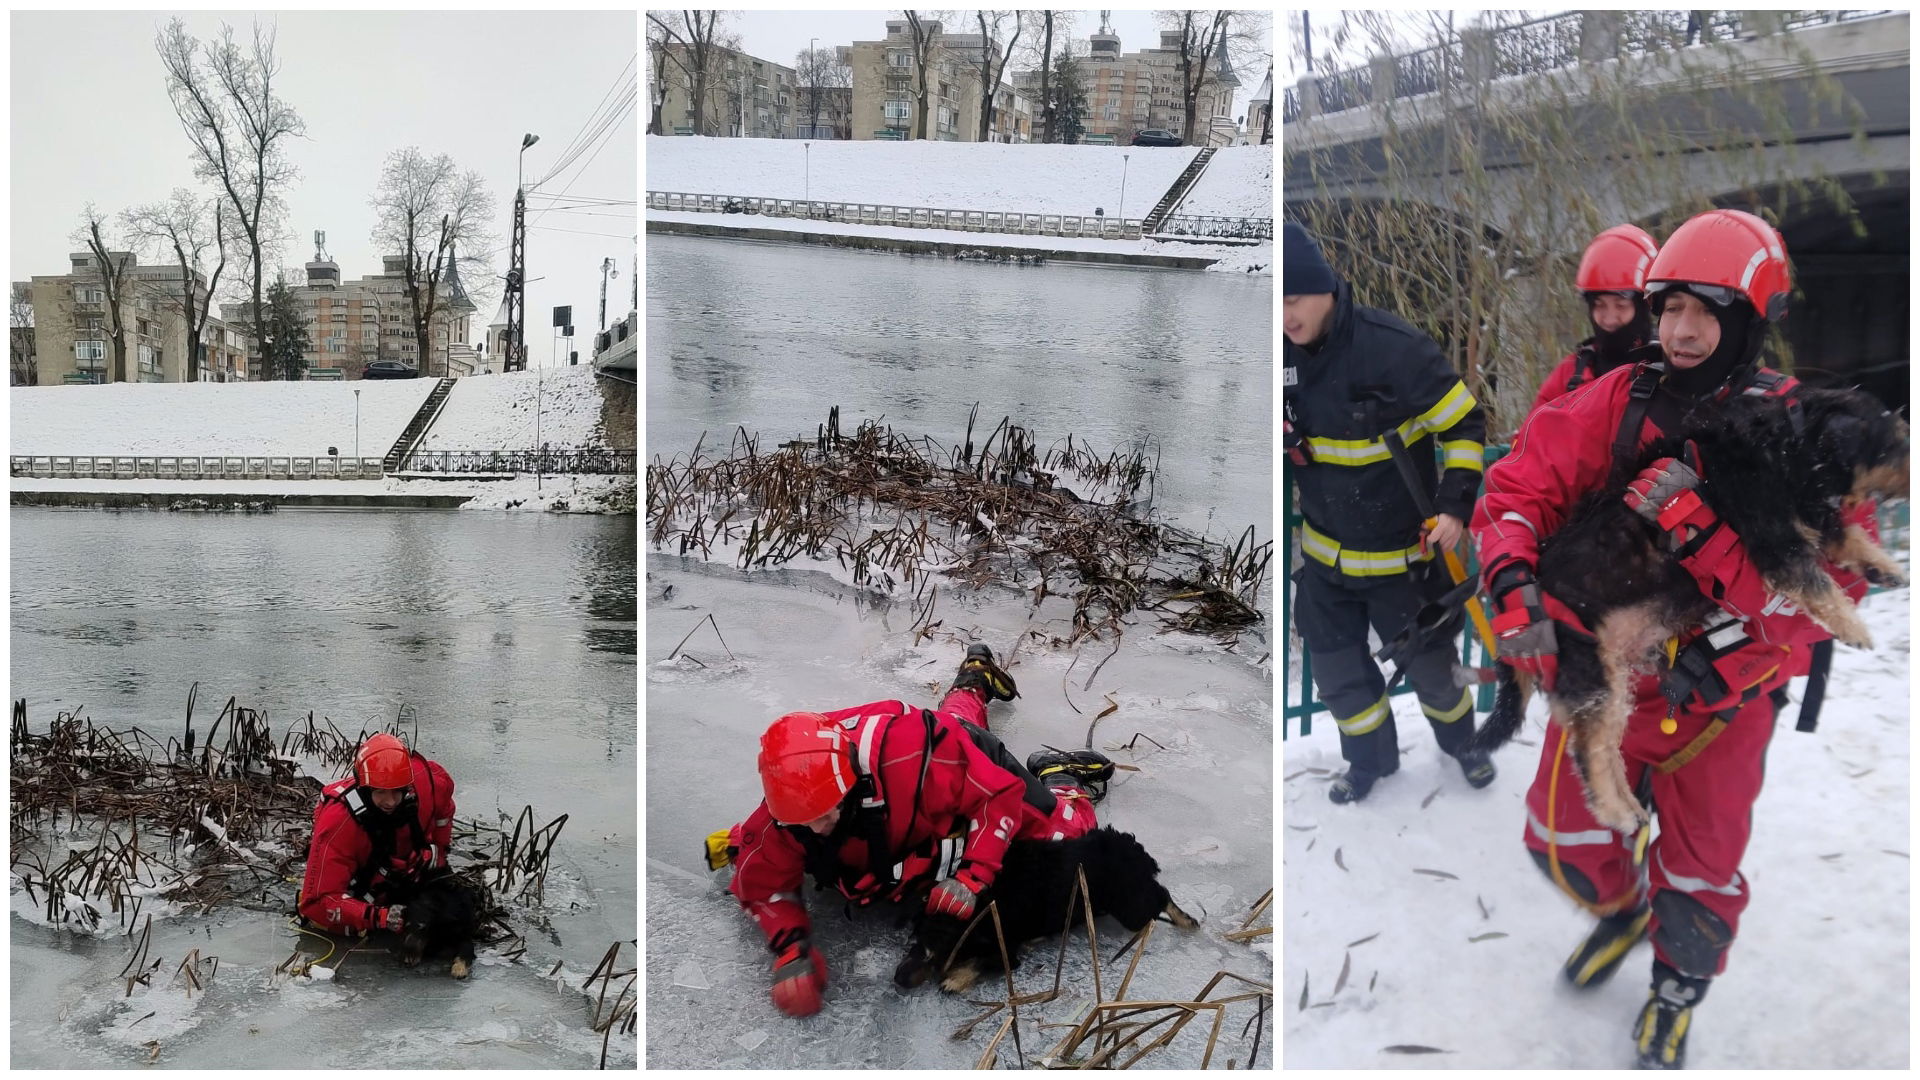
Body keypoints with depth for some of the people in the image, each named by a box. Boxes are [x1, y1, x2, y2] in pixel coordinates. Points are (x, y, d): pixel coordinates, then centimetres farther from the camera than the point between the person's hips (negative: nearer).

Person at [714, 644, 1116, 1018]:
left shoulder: (921, 756, -52)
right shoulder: (786, 809, -39)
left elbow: (1000, 795, -38)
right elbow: (762, 884, -24)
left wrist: (971, 877, -46)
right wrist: (791, 949, -41)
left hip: (976, 769, -5)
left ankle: (1058, 774, 28)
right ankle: (974, 681, 65)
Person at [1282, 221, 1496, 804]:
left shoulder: (1395, 348, -24)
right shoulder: (1288, 353, -7)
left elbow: (1466, 424, -15)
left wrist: (1454, 504, -20)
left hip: (1401, 552, -4)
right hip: (1324, 553, 4)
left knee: (1429, 662, 12)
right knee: (1335, 668, 11)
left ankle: (1462, 742, 42)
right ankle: (1370, 758, 37)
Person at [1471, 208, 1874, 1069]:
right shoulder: (1616, 401, -10)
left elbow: (1827, 591, -21)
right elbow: (1519, 488, -7)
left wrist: (1704, 536, -35)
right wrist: (1513, 585, -26)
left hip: (1722, 694, -2)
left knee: (1698, 871, 13)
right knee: (1563, 837, 11)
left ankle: (1679, 984, 45)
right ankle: (1621, 908, 47)